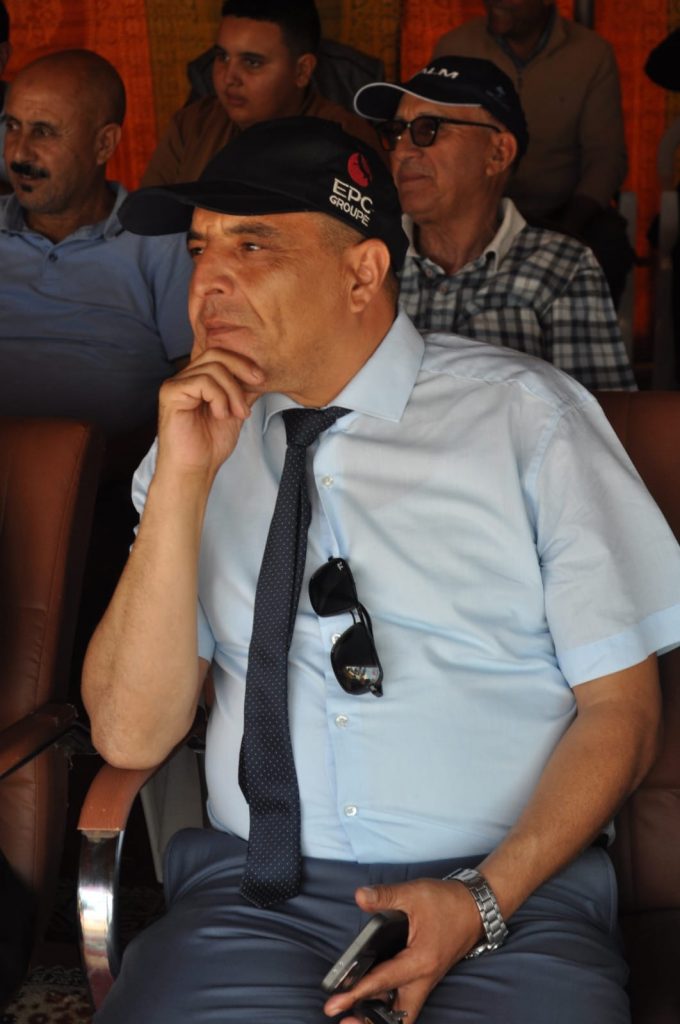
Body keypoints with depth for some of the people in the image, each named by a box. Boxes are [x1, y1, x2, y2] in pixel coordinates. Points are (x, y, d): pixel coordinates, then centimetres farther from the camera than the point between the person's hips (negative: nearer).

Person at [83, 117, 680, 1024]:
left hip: (515, 891, -1)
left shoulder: (523, 414, 0)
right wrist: (181, 483, -9)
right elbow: (131, 737, 0)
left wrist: (483, 901, -14)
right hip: (258, 889, 2)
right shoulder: (200, 441, 8)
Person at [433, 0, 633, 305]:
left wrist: (567, 228, -20)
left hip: (565, 212, 0)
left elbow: (606, 157, -2)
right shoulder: (454, 48, -1)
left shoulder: (592, 54, -1)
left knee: (607, 247, -30)